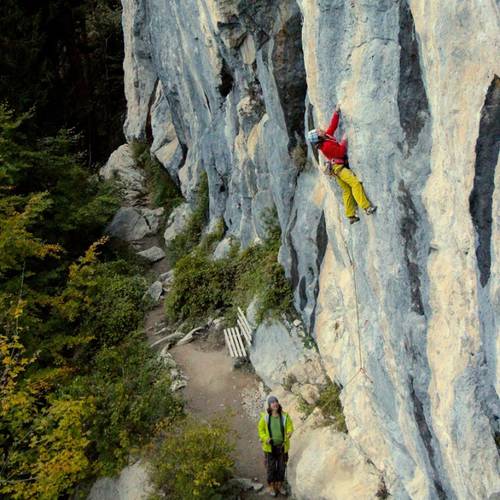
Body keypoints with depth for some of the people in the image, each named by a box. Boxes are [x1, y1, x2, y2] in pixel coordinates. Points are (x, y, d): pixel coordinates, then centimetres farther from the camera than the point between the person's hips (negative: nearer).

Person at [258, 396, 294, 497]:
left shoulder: (284, 416, -11)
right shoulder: (265, 417, -13)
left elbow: (290, 427, -4)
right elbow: (261, 430, -4)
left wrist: (288, 434, -26)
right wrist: (266, 439, -20)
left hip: (282, 446, 2)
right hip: (270, 447, -2)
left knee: (281, 467, 14)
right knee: (271, 467, 9)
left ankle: (280, 486, 33)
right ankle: (271, 487, 28)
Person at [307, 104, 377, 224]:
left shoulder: (326, 136, 6)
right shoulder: (326, 145, -21)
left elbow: (333, 126, 15)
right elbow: (341, 151, -20)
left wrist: (336, 112, 12)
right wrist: (344, 140, -10)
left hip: (338, 167, 10)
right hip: (339, 167, -10)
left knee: (347, 190, 8)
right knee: (355, 183, -22)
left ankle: (351, 216, 10)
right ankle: (367, 208, -30)